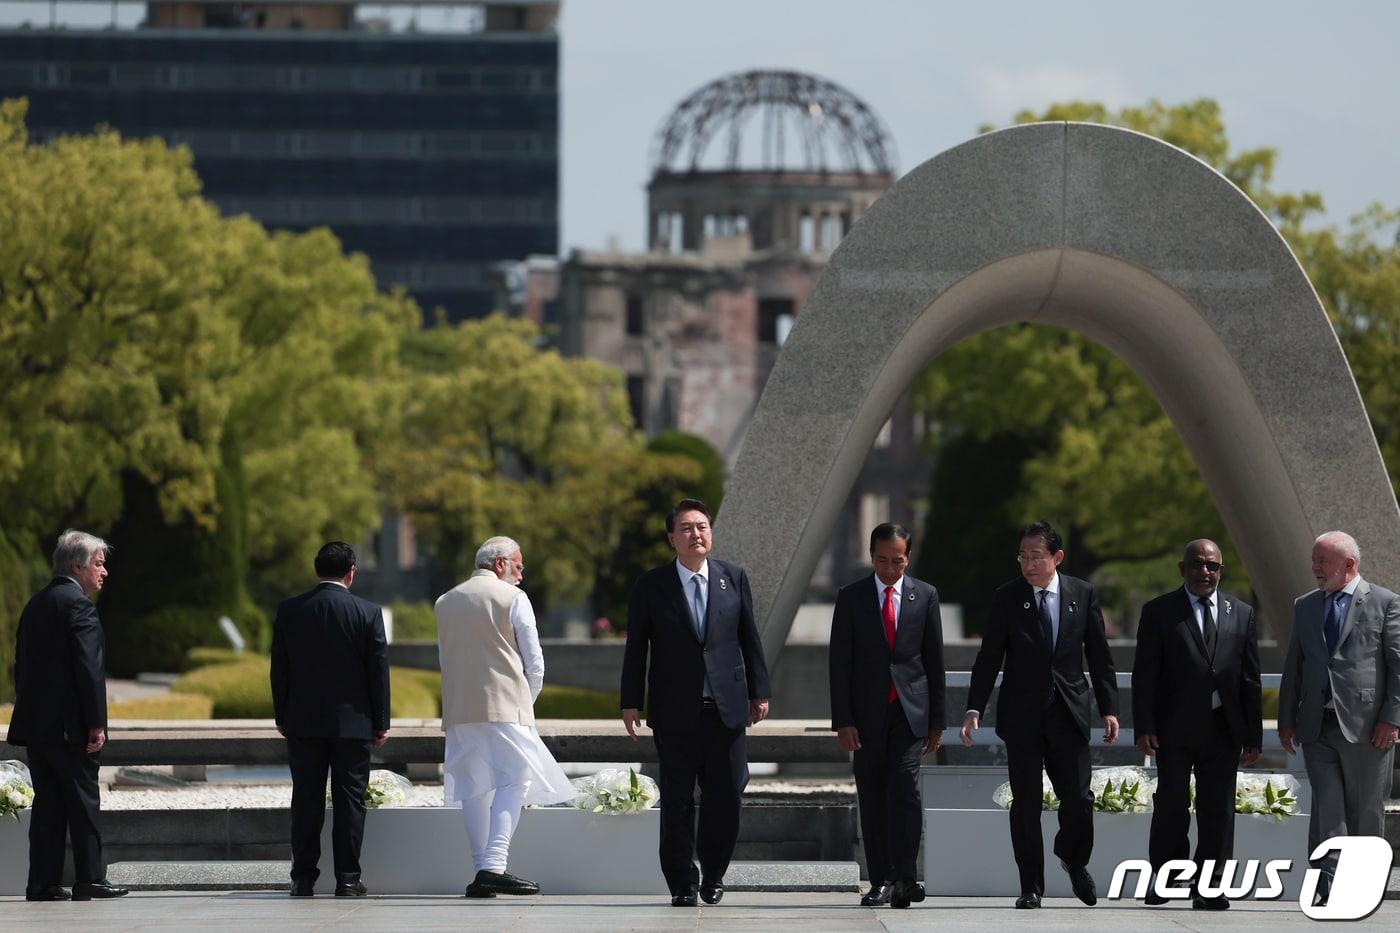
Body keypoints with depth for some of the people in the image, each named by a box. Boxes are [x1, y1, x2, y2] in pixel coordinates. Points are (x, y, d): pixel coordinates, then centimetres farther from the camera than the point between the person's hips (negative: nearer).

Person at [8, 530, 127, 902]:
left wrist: (29, 712, 17)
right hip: (69, 724, -7)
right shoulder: (78, 605, -11)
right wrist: (96, 724, -15)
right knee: (83, 801, 0)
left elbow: (22, 666, 16)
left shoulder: (35, 605, 14)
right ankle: (90, 879, 3)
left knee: (48, 803, 8)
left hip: (34, 723, 7)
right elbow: (89, 668, -17)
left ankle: (42, 882, 6)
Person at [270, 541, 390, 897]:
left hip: (303, 723, 2)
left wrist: (282, 717, 13)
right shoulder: (368, 613, -6)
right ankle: (347, 878, 0)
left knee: (306, 802, 6)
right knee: (349, 801, 3)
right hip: (352, 722, -2)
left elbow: (279, 670, 4)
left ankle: (303, 878, 6)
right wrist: (381, 723, 5)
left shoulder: (289, 611, 0)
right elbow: (379, 670, -3)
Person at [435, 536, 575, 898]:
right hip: (505, 707, -5)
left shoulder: (445, 603, 14)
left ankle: (483, 870, 9)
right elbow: (535, 662, -2)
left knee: (473, 789, 9)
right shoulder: (513, 598, -2)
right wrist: (527, 702, 13)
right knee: (513, 783, -5)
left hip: (459, 709, 5)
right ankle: (494, 866, -19)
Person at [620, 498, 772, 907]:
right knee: (678, 800, 0)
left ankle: (713, 873, 20)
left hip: (725, 707, 2)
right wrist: (631, 702, -2)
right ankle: (683, 884, 7)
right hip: (675, 712, -2)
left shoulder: (733, 578, 7)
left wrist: (758, 692, 8)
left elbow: (749, 639, 11)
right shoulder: (651, 585, 1)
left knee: (726, 794, 1)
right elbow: (636, 647, 3)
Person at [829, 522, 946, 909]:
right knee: (872, 800, 4)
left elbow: (935, 659, 9)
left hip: (910, 710, -1)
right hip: (867, 714, 1)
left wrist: (937, 720, 7)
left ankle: (905, 879, -19)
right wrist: (843, 720, -7)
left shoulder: (925, 596, 6)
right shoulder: (851, 598, 3)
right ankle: (881, 881, 11)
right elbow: (840, 663, 1)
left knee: (904, 790, -15)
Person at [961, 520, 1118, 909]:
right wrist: (974, 709, -11)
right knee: (1026, 803, 0)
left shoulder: (1083, 594, 3)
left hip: (1069, 713, 1)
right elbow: (989, 658, -1)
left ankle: (1073, 858, 28)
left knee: (1078, 798, -2)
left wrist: (1109, 709, 1)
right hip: (1022, 715, -1)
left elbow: (1099, 657, 7)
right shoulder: (1006, 598, 0)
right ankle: (1031, 886, 8)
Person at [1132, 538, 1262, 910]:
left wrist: (1253, 735, 6)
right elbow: (1145, 674, -1)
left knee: (1218, 810, 1)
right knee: (1172, 807, -1)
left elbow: (1250, 679, 11)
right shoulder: (1159, 611, 3)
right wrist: (1144, 727, -11)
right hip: (1174, 730, -2)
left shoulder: (1241, 613, 12)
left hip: (1223, 729, 2)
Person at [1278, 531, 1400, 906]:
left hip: (1366, 727, -3)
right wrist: (1286, 719, 11)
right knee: (1327, 808, -6)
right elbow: (1294, 667, 18)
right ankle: (1328, 889, -12)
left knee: (1365, 811, 3)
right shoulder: (1305, 607, 15)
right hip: (1317, 727, 3)